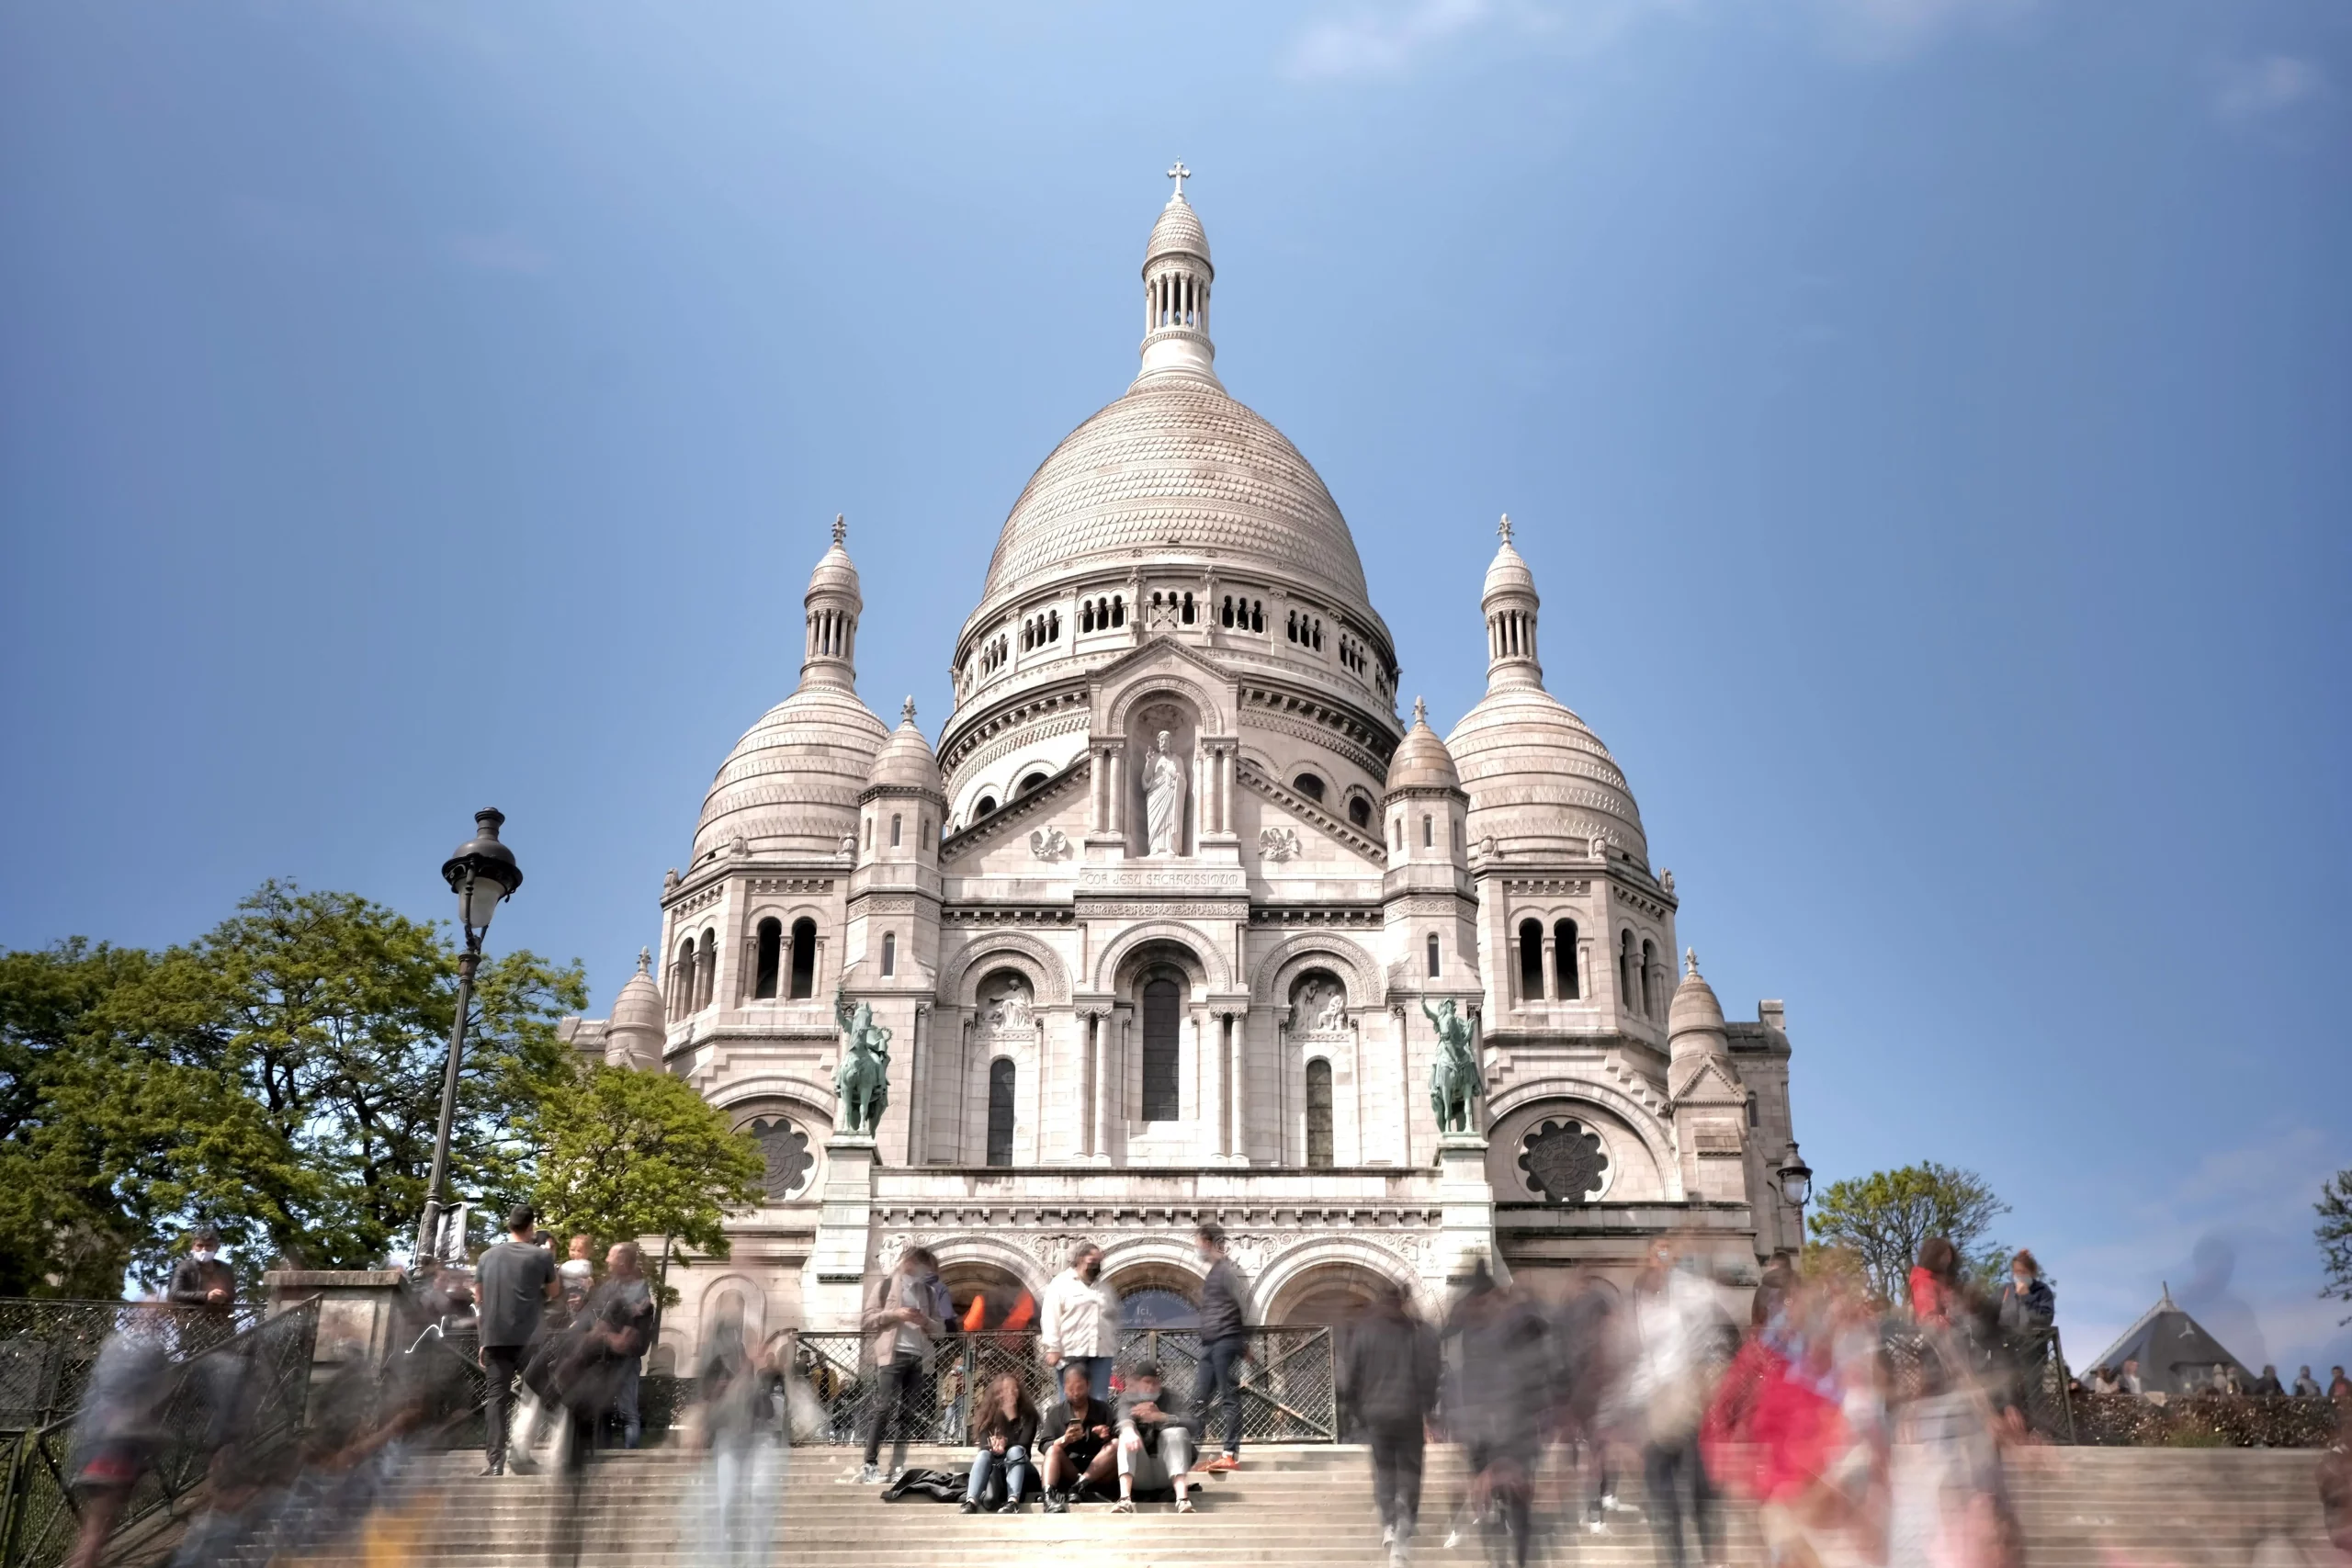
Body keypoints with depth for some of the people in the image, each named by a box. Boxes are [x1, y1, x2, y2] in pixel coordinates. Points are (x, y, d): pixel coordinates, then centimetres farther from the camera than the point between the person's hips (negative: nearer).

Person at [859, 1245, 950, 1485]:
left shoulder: (929, 1291, 18)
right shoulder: (886, 1284, 5)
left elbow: (940, 1329, 18)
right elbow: (869, 1319, 1)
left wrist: (927, 1322, -3)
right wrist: (895, 1314, -12)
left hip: (918, 1357, 5)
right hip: (892, 1354, -5)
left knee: (910, 1412, 1)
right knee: (884, 1407, -13)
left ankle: (897, 1466, 5)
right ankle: (870, 1466, -13)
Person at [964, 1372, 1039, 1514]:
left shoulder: (1028, 1414, 1)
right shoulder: (988, 1413, 2)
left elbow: (1024, 1444, -11)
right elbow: (984, 1444, -10)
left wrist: (1005, 1446, -29)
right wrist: (994, 1447, -33)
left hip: (1016, 1465, 0)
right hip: (993, 1466, 1)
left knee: (1015, 1450, -32)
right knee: (983, 1454, -31)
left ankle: (1013, 1502, -53)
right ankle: (970, 1503, -54)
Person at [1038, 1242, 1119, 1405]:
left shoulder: (1104, 1287, 19)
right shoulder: (1061, 1284, 0)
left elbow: (1113, 1317, 24)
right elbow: (1050, 1318, -7)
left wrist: (1114, 1344, 14)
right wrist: (1053, 1348, -13)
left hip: (1101, 1351, 5)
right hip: (1072, 1352, -5)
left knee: (1100, 1400, 2)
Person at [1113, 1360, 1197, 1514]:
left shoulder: (1168, 1397, 7)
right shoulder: (1128, 1399, 6)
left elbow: (1190, 1424, -12)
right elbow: (1124, 1418, -20)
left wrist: (1159, 1416, -30)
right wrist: (1128, 1430, -46)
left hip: (1165, 1473, 0)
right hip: (1140, 1476, 0)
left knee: (1177, 1432, -24)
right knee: (1128, 1436, -25)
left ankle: (1182, 1499, -41)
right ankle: (1125, 1499, -45)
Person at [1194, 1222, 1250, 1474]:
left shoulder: (1227, 1270, -10)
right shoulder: (1214, 1272, 20)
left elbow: (1245, 1301, -18)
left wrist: (1246, 1340, -14)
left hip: (1226, 1342, -10)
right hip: (1211, 1344, 10)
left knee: (1230, 1397, -7)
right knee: (1200, 1398, 10)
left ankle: (1231, 1455, -6)